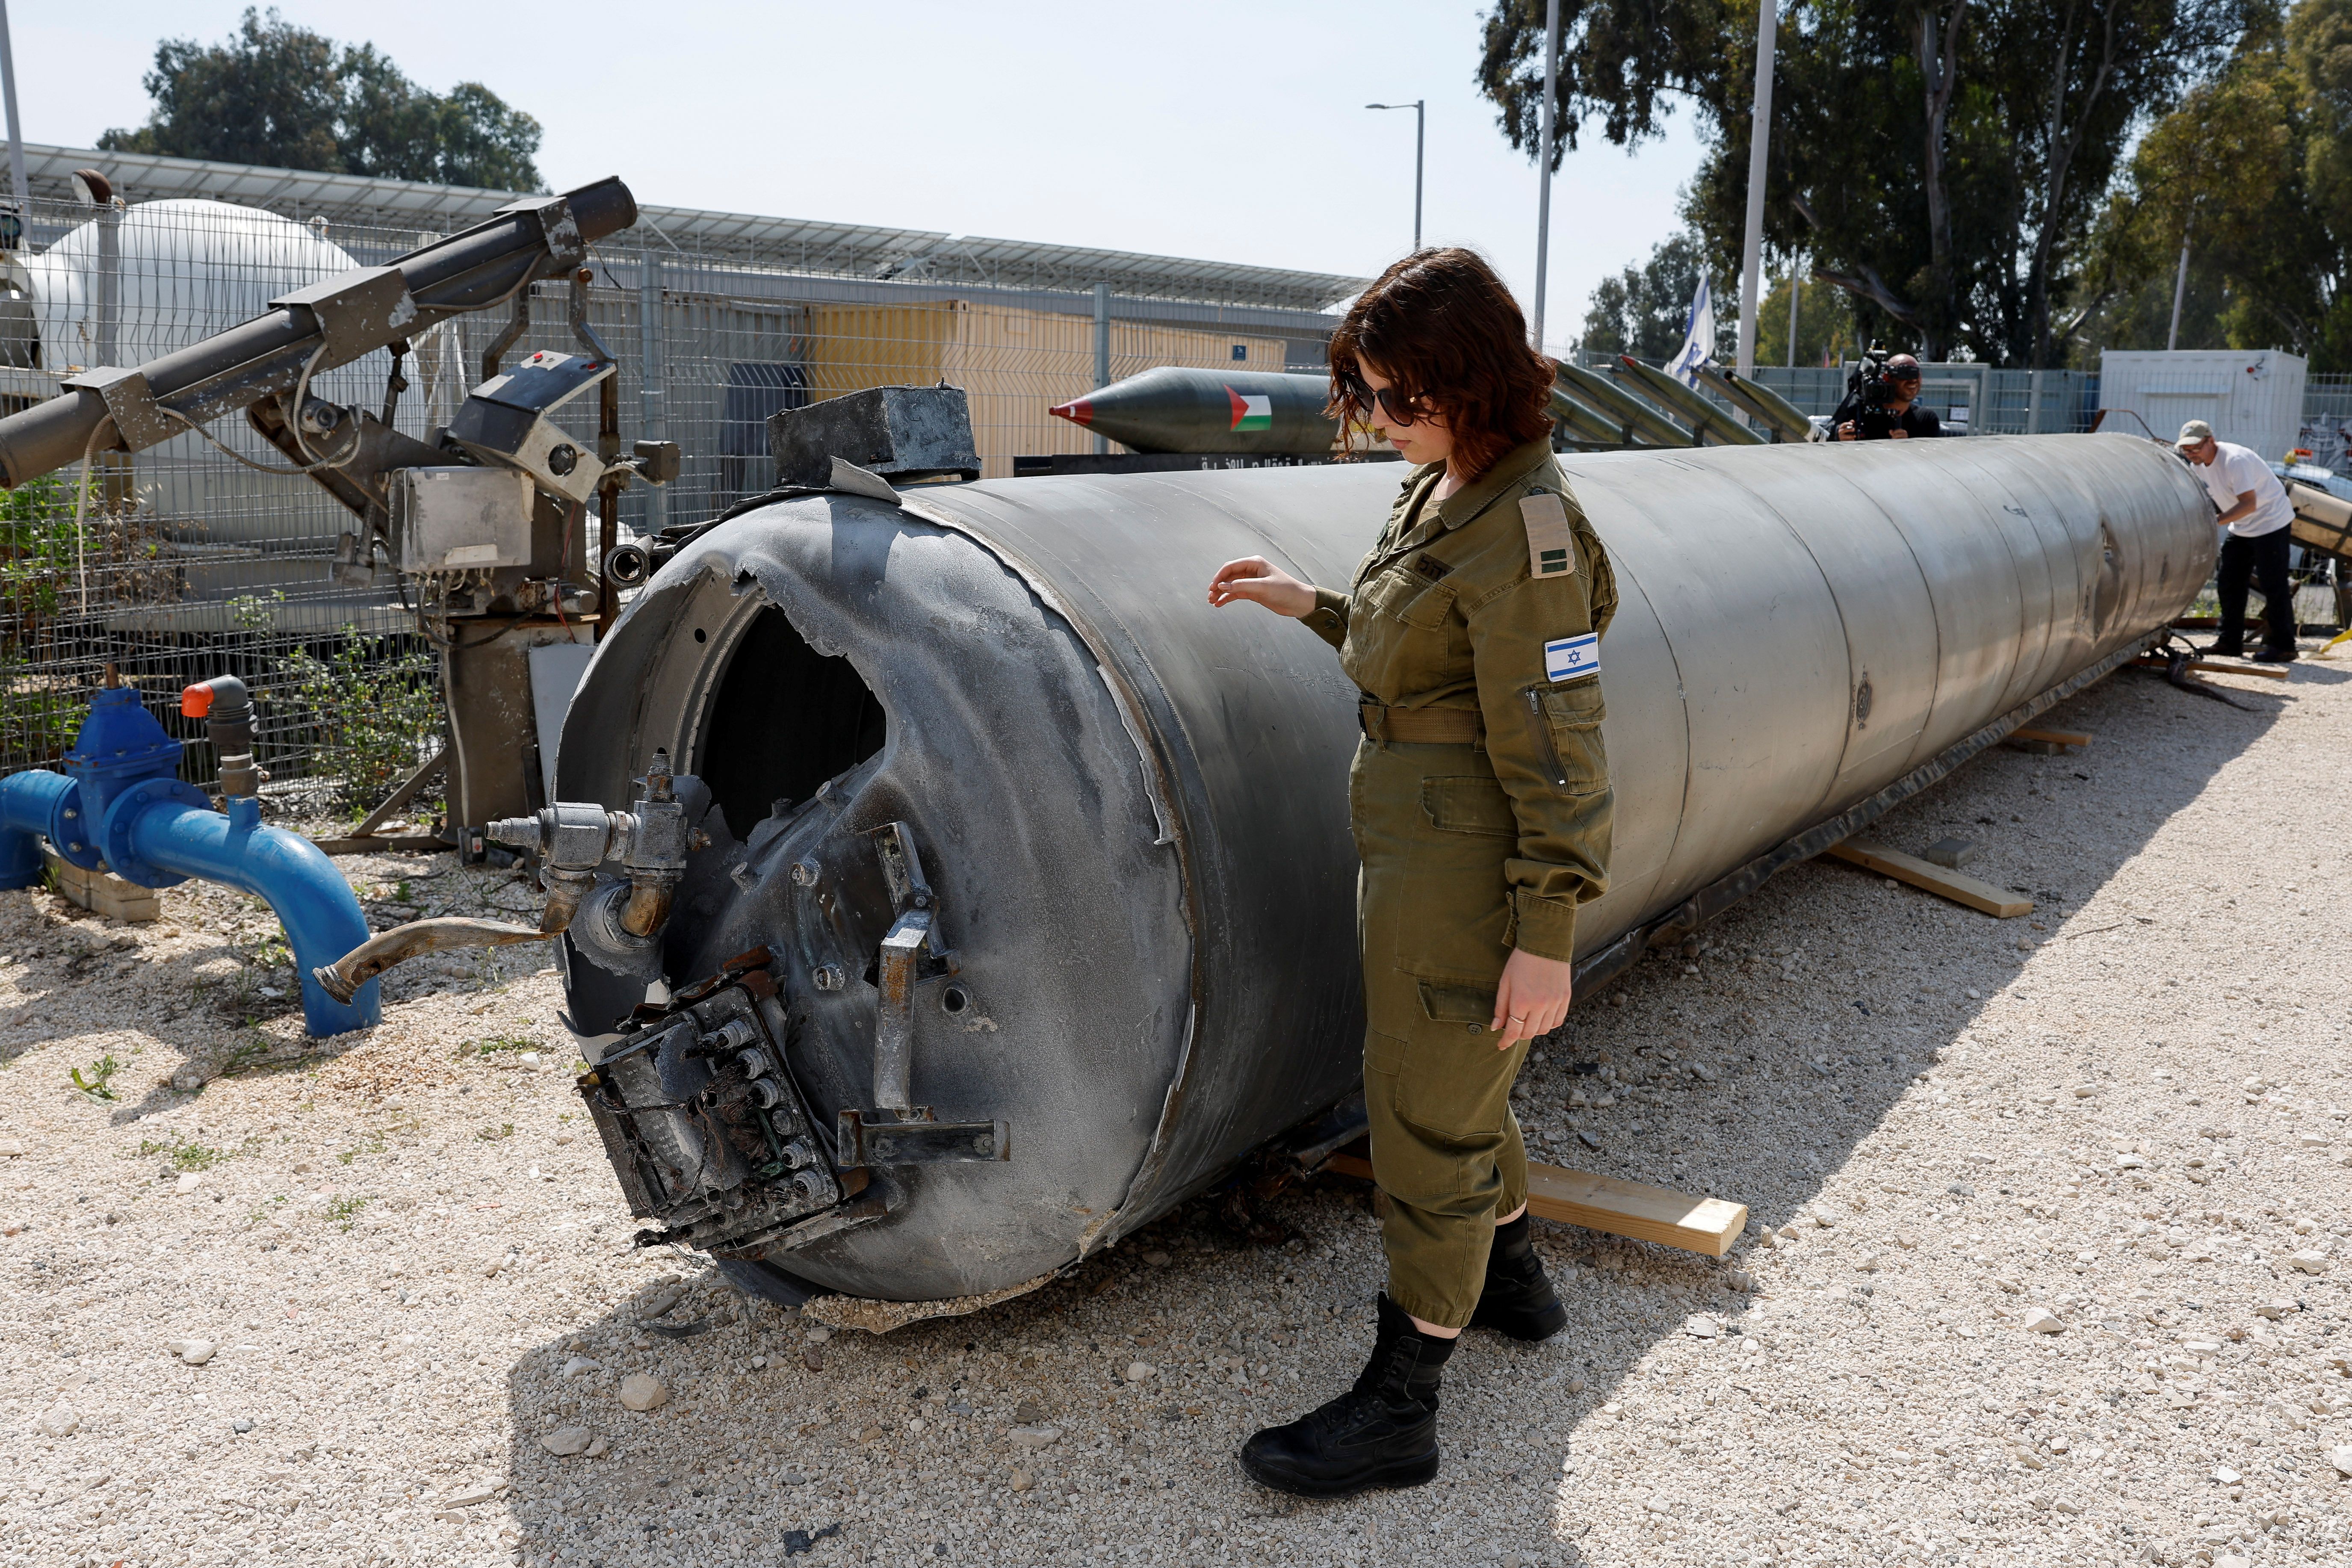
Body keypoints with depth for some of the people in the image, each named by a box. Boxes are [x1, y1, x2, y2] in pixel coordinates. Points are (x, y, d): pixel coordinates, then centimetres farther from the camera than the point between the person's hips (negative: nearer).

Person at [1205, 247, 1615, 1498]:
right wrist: (1310, 608, 11)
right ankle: (1513, 1281, 47)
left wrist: (1545, 937, -21)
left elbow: (1553, 747, -22)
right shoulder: (1436, 492, 7)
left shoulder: (1522, 532, -21)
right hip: (1414, 849, 10)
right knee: (1446, 1084, 24)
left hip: (1474, 873, -10)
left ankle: (1398, 1407, 19)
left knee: (1429, 1120, 2)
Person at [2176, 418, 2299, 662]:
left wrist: (2215, 522, -37)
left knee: (2273, 585, -8)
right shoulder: (2198, 465, 0)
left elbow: (2249, 504, -30)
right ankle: (2230, 642, 16)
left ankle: (2283, 646, -3)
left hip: (2271, 522, -9)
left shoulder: (2235, 460, -26)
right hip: (2241, 528, 9)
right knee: (2227, 582, 9)